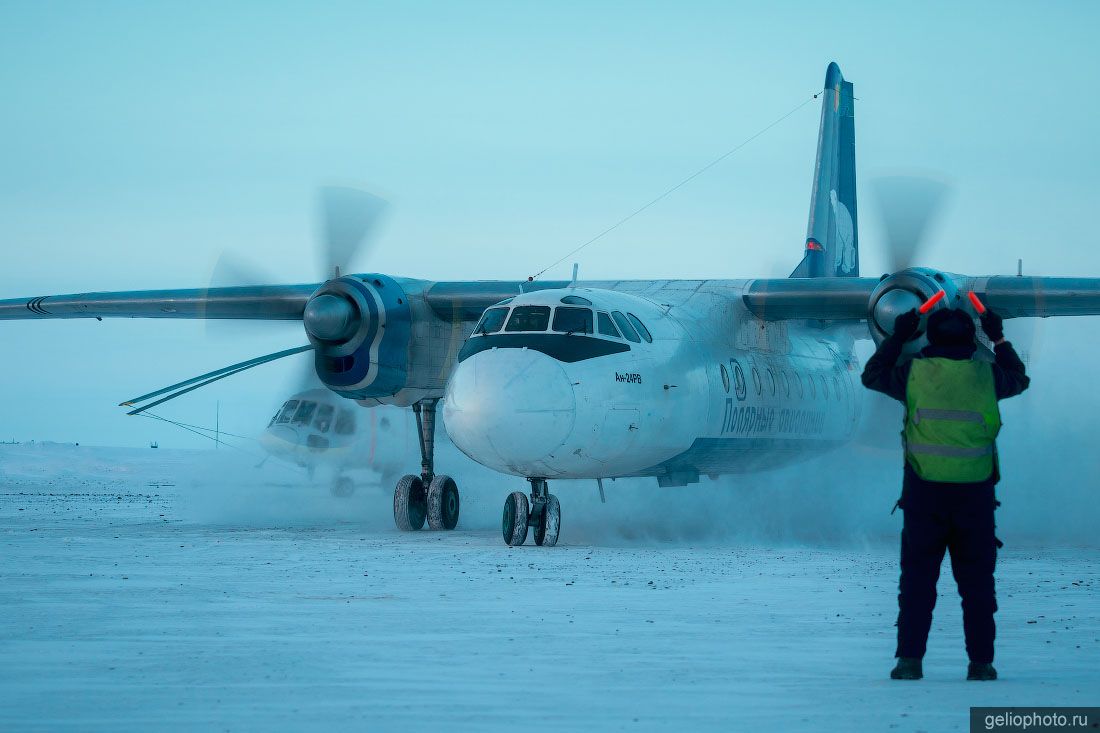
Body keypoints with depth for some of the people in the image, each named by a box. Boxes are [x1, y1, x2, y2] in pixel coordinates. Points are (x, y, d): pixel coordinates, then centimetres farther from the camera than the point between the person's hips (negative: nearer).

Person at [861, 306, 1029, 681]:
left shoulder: (914, 373, -2)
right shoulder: (986, 375, 0)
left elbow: (872, 375, 17)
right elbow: (1019, 380, 23)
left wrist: (897, 337, 25)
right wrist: (999, 340, 34)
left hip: (923, 494, -1)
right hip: (975, 494, 1)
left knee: (917, 579, 6)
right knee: (976, 582, 8)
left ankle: (910, 658, -1)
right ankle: (980, 662, 7)